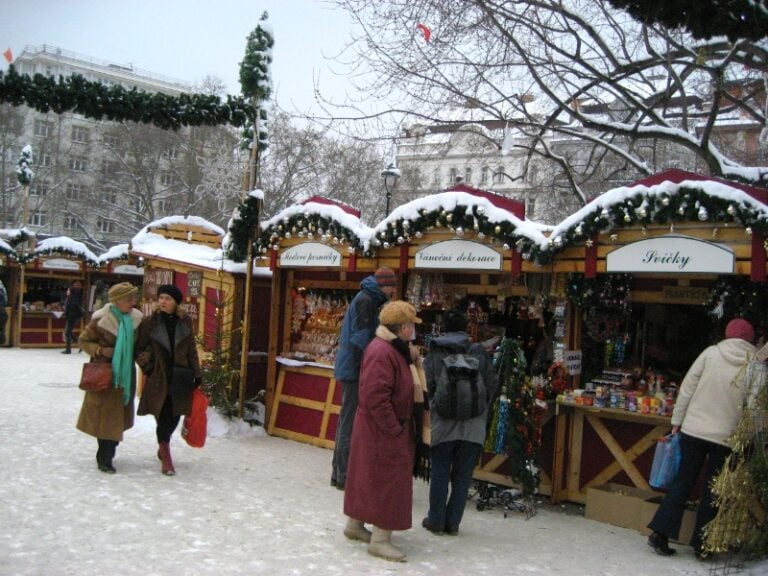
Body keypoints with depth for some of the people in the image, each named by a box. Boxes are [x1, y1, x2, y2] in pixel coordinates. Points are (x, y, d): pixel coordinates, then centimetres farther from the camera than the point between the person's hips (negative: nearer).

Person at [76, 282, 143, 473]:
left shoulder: (135, 319, 1)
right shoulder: (101, 320, -14)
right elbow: (83, 340, -4)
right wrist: (100, 350, -19)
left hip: (126, 374, 6)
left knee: (120, 414, 11)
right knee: (106, 415, -3)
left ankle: (106, 455, 26)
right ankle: (105, 458, 7)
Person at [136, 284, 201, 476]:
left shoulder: (185, 322, 3)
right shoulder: (150, 322, -3)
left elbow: (191, 350, 8)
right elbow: (139, 348, 7)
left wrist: (197, 374, 7)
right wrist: (148, 366, -4)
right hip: (159, 377, -2)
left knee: (175, 415, 7)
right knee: (164, 416, -3)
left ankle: (163, 445, 35)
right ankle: (166, 457, 13)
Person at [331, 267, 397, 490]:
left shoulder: (368, 300, 18)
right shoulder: (365, 301, -13)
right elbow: (360, 339, -20)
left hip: (350, 370, 10)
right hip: (355, 370, -10)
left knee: (347, 421, 14)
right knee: (351, 422, -5)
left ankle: (340, 473, 21)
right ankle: (344, 476, 1)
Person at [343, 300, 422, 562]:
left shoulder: (395, 349, 11)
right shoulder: (381, 352, -24)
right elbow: (375, 396, -28)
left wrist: (399, 425, 17)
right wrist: (394, 429, -22)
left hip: (386, 427, 10)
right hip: (382, 429, -10)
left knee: (368, 477, 18)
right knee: (388, 479, -3)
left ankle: (355, 525, 31)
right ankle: (380, 539, 5)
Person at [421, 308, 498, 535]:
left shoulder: (434, 354, -3)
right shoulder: (480, 353, 0)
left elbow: (427, 387, -5)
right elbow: (491, 385, 2)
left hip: (443, 423, -1)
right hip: (473, 425, 1)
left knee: (440, 473, 11)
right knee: (462, 475, 10)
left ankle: (436, 520, 19)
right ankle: (452, 522, 16)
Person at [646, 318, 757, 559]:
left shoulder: (711, 352, -1)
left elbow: (687, 388, -1)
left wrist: (676, 421, 6)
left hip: (694, 430, 1)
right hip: (727, 437, -1)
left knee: (683, 482, 10)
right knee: (713, 491, 11)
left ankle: (660, 532, 5)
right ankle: (700, 544, 15)